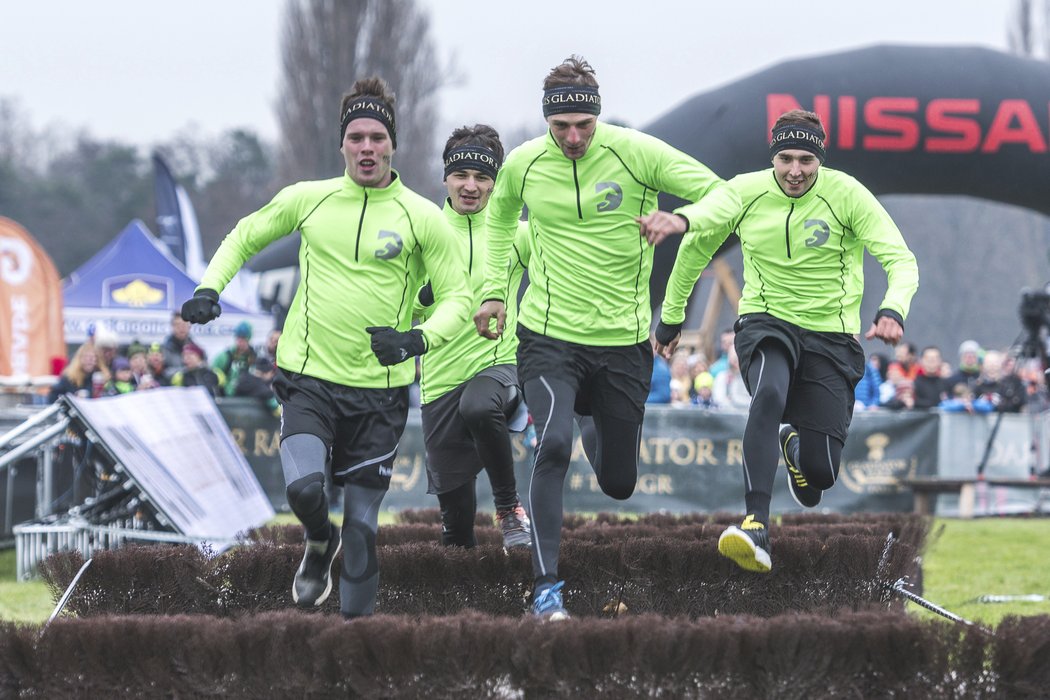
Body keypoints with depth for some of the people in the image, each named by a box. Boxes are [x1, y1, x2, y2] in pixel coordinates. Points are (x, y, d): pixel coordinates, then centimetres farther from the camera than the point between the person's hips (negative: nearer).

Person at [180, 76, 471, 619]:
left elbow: (458, 297, 1)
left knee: (361, 524, 0)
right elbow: (245, 237, 20)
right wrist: (209, 290, 4)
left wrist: (419, 338, -19)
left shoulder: (423, 218, -2)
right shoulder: (307, 199, 3)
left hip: (379, 390, 0)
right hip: (308, 378, 0)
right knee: (304, 487, -21)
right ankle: (320, 545, 13)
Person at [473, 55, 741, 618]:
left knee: (619, 483, 11)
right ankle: (546, 588, -20)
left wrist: (680, 218, -31)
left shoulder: (638, 153, -11)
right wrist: (493, 291, 12)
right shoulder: (522, 165, -3)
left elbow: (724, 196, -10)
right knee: (553, 444, -27)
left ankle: (593, 423, 50)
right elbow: (499, 218, 20)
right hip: (550, 336, 0)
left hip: (624, 340, 1)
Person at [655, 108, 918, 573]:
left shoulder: (846, 194, -11)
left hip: (830, 335, 0)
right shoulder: (744, 193, -5)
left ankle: (795, 444, 35)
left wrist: (892, 311, -35)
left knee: (821, 472, -6)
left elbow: (901, 260, -14)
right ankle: (756, 526, -43)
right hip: (766, 323, 0)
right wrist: (671, 317, 20)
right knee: (769, 393, -36)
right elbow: (696, 247, 13)